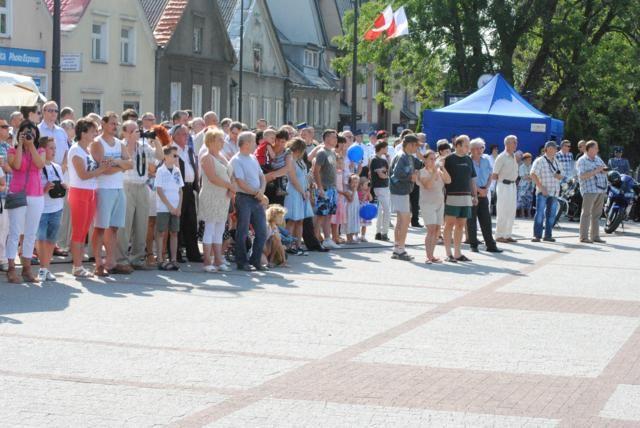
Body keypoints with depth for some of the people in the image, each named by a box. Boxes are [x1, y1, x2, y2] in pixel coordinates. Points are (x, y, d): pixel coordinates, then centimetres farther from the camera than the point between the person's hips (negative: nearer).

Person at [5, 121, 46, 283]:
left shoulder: (40, 151, 11)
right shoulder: (13, 151, 4)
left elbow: (40, 164, -9)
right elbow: (16, 165, -16)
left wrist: (31, 145, -10)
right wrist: (20, 144, -10)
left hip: (36, 197, 3)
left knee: (31, 234, 6)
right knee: (15, 233, -4)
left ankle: (27, 268, 12)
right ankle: (11, 269, -3)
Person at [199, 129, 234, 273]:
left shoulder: (221, 157, 17)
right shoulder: (207, 157, -8)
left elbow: (228, 175, 14)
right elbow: (213, 178, -18)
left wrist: (230, 189, -5)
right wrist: (230, 186, -11)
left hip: (223, 197, 8)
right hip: (211, 197, -8)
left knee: (219, 230, 8)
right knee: (210, 229, -5)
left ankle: (218, 261, 11)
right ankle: (207, 262, -3)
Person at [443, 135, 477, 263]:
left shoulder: (469, 160, 14)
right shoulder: (449, 159, -5)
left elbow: (472, 179, 19)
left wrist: (475, 195, 15)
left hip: (466, 197, 6)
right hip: (452, 196, -6)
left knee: (461, 225, 8)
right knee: (450, 224, -4)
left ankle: (457, 253, 14)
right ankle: (448, 254, -1)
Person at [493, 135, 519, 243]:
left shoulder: (514, 157, 13)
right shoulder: (501, 157, -12)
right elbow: (494, 175, -12)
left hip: (512, 185, 8)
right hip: (503, 185, -8)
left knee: (511, 212, 10)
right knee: (502, 212, -6)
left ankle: (508, 235, 16)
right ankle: (499, 235, 0)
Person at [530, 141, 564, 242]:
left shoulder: (556, 162, 16)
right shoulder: (540, 161, -6)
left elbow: (561, 177, 23)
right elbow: (533, 175, -15)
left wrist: (559, 176, -2)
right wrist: (541, 187, -20)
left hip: (554, 192, 7)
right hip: (542, 192, -7)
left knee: (551, 214, 7)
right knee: (540, 213, -8)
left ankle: (548, 235, 14)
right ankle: (537, 235, -7)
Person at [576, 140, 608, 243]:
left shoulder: (598, 159, 18)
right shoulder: (582, 161, -5)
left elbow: (605, 169, 25)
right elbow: (582, 176, -17)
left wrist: (604, 170, 1)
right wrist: (595, 171, -20)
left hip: (601, 190, 7)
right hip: (589, 190, -7)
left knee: (597, 214, 9)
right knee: (586, 213, -8)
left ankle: (595, 236, 14)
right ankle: (584, 237, -8)